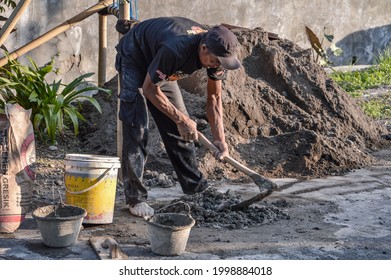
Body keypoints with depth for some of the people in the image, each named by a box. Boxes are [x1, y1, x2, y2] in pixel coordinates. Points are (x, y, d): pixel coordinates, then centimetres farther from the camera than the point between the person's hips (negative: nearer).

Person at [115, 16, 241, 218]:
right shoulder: (175, 50, -43)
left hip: (159, 64, 7)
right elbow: (149, 88, -29)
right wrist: (181, 119, -26)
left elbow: (214, 98, -8)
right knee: (136, 128, -16)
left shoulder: (216, 52, -21)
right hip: (134, 57, -6)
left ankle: (195, 188, 14)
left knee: (179, 129, 4)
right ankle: (135, 198, -12)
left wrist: (219, 139, -16)